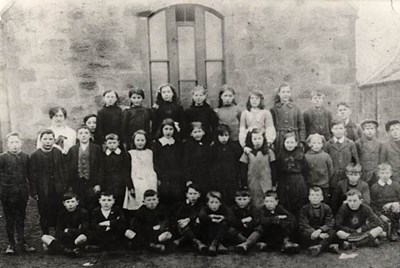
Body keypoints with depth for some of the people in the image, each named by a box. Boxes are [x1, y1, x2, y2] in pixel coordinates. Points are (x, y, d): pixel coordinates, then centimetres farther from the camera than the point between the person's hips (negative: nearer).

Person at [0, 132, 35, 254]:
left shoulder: (25, 157, 5)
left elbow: (29, 175, 9)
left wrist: (30, 189, 4)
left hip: (22, 193, 3)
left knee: (21, 219, 11)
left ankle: (22, 243, 21)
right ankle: (11, 244, 17)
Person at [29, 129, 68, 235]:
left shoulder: (58, 153, 3)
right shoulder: (34, 156, -5)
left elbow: (64, 170, 7)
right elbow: (32, 175, -4)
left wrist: (65, 186, 4)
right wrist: (34, 192, -6)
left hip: (58, 191, 2)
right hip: (43, 193, -2)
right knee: (44, 217, 9)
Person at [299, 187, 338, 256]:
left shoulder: (326, 208, 3)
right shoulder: (304, 209, -2)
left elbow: (330, 224, -7)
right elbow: (304, 225, -12)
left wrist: (320, 230, -27)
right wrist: (317, 234, -26)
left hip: (323, 233, 2)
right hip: (310, 233, -1)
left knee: (333, 232, -26)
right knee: (304, 234, -33)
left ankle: (319, 247, -44)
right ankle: (329, 246, -32)